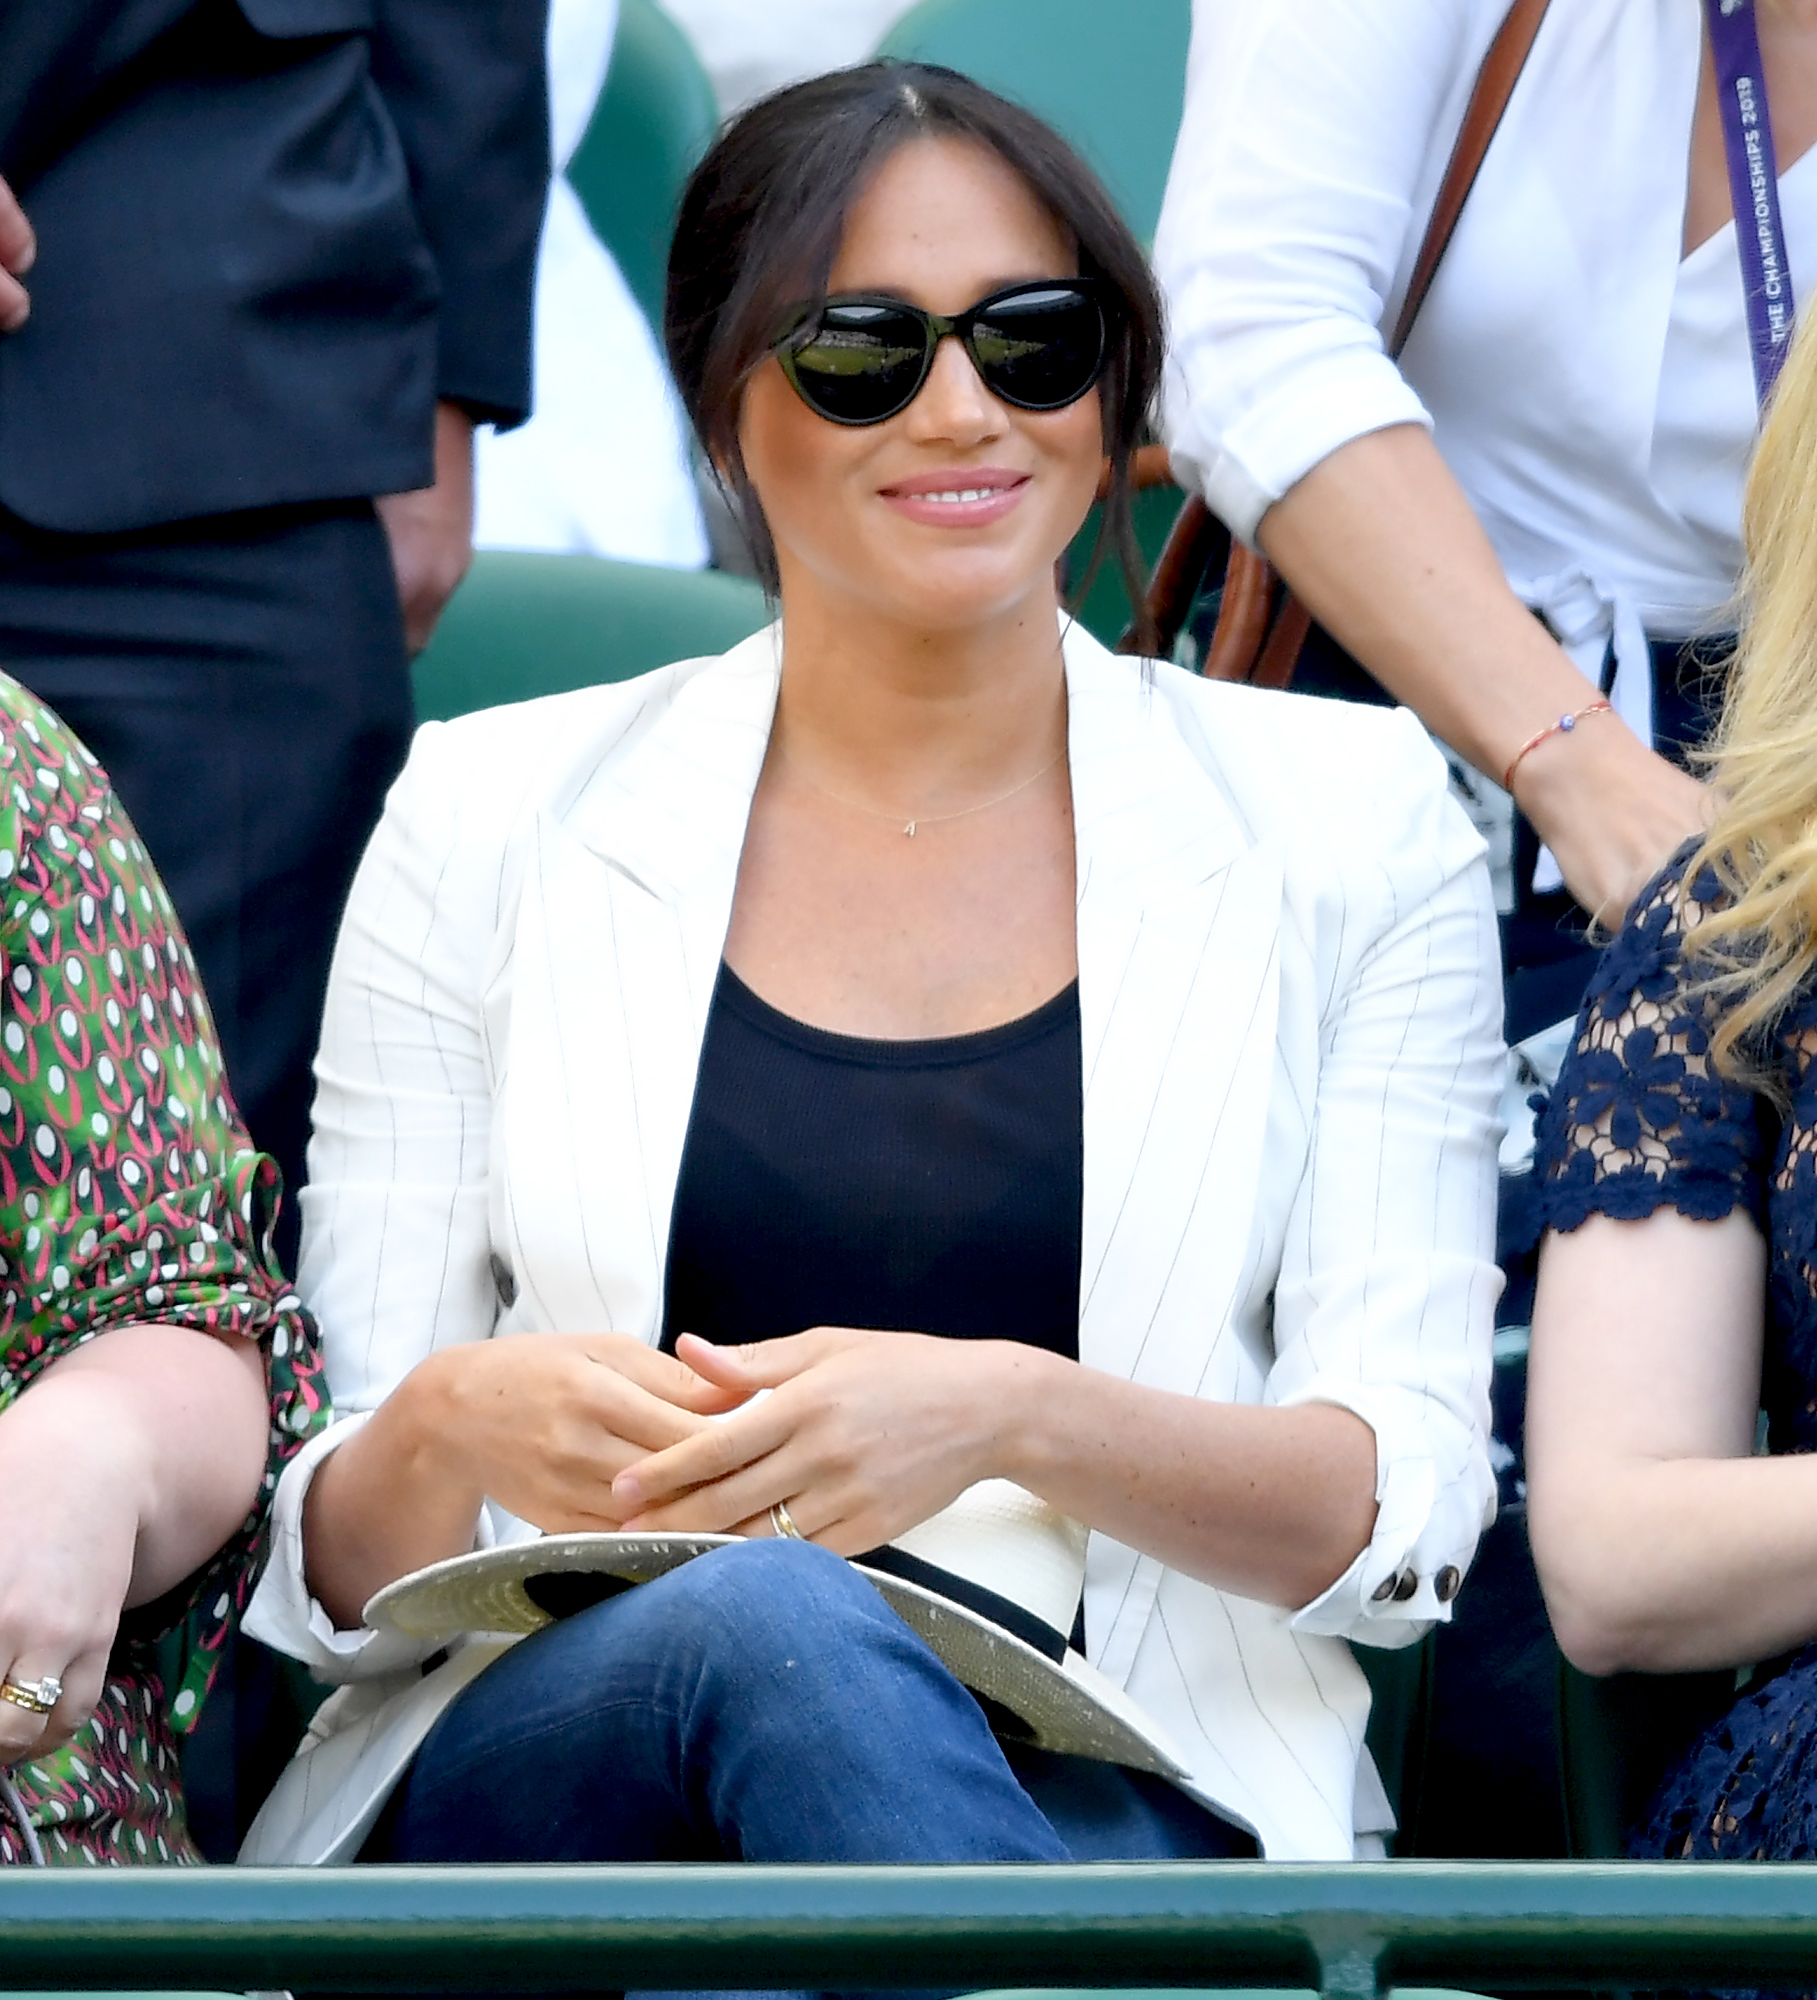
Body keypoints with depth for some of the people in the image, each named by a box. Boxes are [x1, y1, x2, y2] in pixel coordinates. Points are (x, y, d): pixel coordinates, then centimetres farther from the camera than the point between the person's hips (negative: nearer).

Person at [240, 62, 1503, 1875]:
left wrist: (1017, 1418, -19)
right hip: (542, 1765, 1)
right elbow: (328, 1560, 8)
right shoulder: (489, 823, 10)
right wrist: (456, 1435, -17)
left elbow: (1403, 1518, 1)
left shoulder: (1346, 823, 10)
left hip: (1125, 1791, -1)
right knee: (758, 1615, -36)